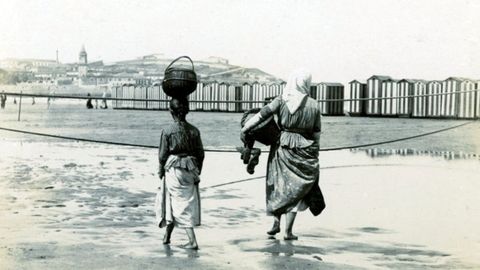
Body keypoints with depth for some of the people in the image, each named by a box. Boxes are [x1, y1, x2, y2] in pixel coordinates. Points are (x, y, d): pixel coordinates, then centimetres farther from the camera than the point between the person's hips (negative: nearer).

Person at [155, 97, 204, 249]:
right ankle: (167, 236, 25)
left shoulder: (167, 131, -8)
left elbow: (162, 155, -5)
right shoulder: (194, 131, 1)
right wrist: (197, 172, 16)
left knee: (180, 204, 3)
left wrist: (160, 173, 8)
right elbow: (200, 154, 5)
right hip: (190, 172, 3)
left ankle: (192, 241, 0)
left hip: (173, 170, -3)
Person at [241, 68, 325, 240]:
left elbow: (262, 114, -14)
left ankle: (276, 221, 9)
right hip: (304, 149, 0)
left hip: (282, 147, 0)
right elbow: (316, 133, 3)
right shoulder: (313, 105, -2)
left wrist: (245, 128, -8)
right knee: (295, 188, 7)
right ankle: (288, 230, 3)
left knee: (279, 185, 18)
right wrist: (315, 154, 13)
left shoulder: (282, 100, -5)